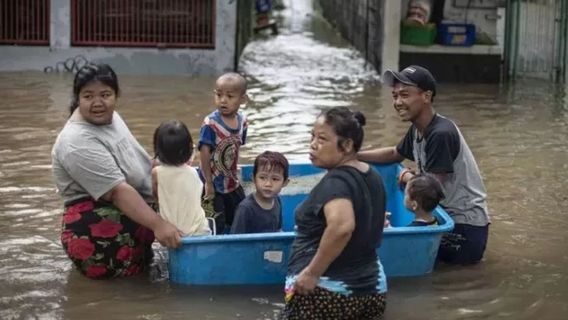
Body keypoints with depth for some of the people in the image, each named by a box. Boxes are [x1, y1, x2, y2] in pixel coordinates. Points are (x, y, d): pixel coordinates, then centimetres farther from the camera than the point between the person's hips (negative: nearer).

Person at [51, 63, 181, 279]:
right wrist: (158, 224, -34)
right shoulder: (78, 143, -23)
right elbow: (118, 192, -29)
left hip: (128, 215, 11)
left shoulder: (107, 117, 7)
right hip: (96, 232, -11)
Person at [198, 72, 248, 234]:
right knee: (217, 224, -1)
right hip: (214, 184, -6)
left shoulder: (242, 122, -4)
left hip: (232, 183, 6)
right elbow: (204, 153, -21)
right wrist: (208, 183, -20)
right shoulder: (211, 124, -22)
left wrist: (234, 175, 6)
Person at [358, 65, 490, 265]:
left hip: (465, 227, -9)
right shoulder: (417, 130, 4)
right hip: (447, 215, 9)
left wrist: (407, 178, -2)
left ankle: (466, 254, 3)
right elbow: (394, 154, 25)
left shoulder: (441, 134, -24)